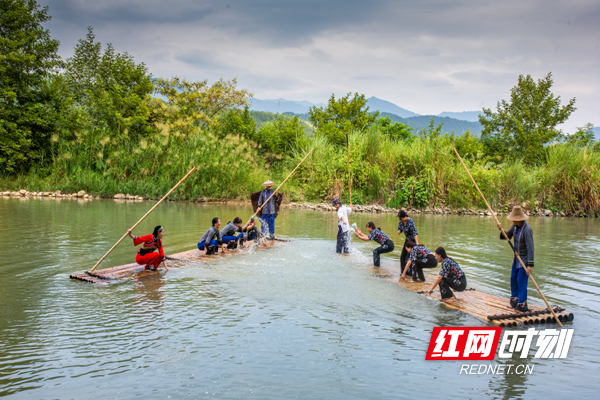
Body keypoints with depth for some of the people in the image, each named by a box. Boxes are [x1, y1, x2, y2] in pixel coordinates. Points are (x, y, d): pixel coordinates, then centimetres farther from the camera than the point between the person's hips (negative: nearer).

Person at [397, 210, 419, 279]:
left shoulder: (410, 221, -27)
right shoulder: (400, 221, -6)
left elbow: (415, 233, -32)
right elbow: (399, 229, 9)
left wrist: (417, 243, -41)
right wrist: (399, 231, -16)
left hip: (413, 240, -8)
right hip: (407, 240, 8)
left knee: (408, 257, -9)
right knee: (402, 256, 8)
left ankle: (410, 273, 0)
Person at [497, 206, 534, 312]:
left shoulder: (527, 229, -25)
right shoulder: (515, 226, 1)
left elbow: (530, 248, -26)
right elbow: (506, 236, 14)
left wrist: (530, 265, -29)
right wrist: (501, 230, -8)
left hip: (525, 259, -9)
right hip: (517, 258, 9)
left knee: (521, 281, -6)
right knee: (513, 279, 14)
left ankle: (522, 305, 3)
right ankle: (514, 302, 27)